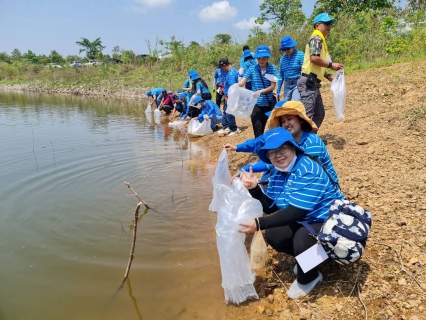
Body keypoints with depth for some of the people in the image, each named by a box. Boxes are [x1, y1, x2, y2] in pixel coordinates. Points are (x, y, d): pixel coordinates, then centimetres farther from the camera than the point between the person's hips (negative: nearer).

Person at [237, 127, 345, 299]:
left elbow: (296, 212, -33)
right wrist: (254, 189, -18)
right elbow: (270, 208, -1)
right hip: (305, 221, 8)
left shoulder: (307, 170, -28)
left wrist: (259, 223, -37)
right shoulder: (278, 173, -2)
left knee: (302, 239, -33)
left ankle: (308, 278, 0)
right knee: (271, 234, -3)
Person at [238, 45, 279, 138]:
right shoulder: (251, 69, -1)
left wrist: (261, 91, -24)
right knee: (257, 128, -7)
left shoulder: (272, 69, -1)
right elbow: (241, 83, -10)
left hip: (269, 103, 1)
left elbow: (272, 86, -7)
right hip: (256, 103, -1)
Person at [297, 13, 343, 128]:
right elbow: (314, 58, -22)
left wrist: (328, 76, 15)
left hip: (313, 83, 11)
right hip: (309, 82, -11)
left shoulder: (320, 40, 25)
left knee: (319, 113, 15)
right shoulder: (317, 38, -6)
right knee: (306, 114, -15)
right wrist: (331, 65, -11)